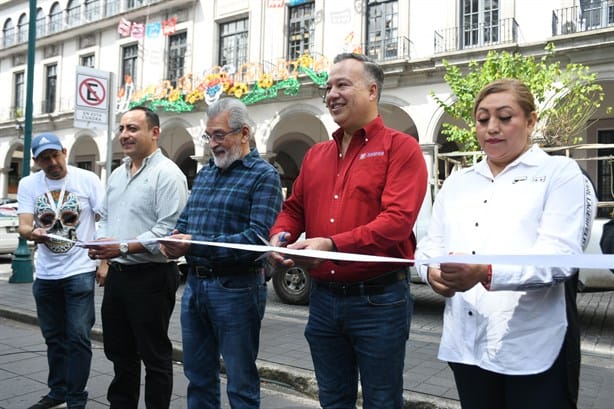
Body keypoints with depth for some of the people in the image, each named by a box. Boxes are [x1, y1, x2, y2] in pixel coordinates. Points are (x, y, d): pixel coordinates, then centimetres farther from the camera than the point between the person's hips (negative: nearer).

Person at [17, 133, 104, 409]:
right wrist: (32, 233, -32)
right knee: (54, 337, 17)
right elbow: (24, 226, -8)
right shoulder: (28, 185, 2)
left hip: (79, 271, -4)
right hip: (45, 274, 4)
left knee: (78, 337, -4)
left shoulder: (87, 179, -7)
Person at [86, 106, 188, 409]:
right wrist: (106, 261, 9)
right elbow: (105, 219, 20)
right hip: (116, 275, 9)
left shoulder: (167, 174, -13)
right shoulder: (117, 175, 14)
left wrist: (123, 247, -25)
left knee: (154, 355, 5)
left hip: (150, 277, -8)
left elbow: (168, 230, -21)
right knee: (118, 351, 20)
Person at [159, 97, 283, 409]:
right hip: (195, 283, 7)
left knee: (240, 384, 7)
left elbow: (257, 237, -21)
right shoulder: (204, 173, 14)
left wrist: (196, 244, -24)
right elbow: (184, 220, 17)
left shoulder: (263, 175, -10)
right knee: (198, 375, 19)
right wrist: (173, 241, -7)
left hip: (236, 288, -7)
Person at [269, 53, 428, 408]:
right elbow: (294, 209, 18)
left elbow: (398, 219, -20)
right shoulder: (316, 155, 12)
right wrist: (281, 236, -5)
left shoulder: (400, 147, -7)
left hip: (379, 300, -5)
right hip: (323, 298, 6)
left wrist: (332, 244, -30)